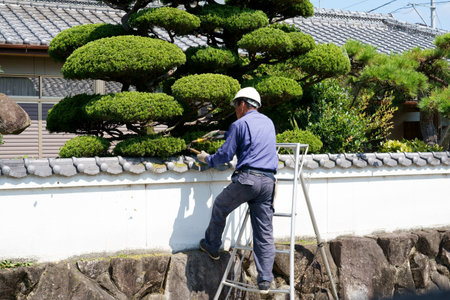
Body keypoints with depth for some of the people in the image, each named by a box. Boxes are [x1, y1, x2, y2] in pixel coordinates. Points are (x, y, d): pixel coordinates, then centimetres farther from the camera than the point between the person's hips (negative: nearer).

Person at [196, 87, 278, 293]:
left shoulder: (240, 124, 0)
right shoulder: (268, 123, 21)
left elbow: (225, 155, -1)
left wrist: (207, 159, 19)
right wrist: (226, 134, 47)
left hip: (246, 178, -6)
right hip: (268, 182, 6)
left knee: (219, 207, 21)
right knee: (264, 232, 4)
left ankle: (211, 247, 36)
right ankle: (265, 281, 2)